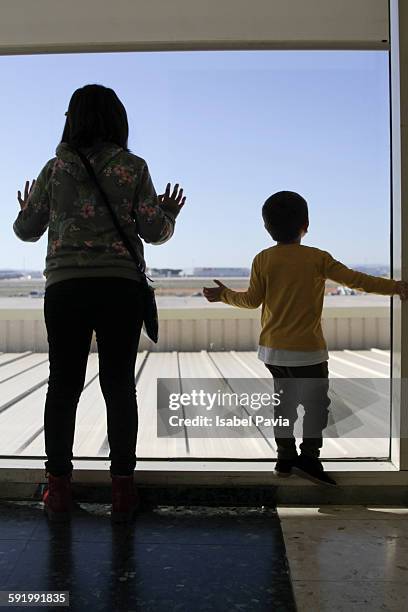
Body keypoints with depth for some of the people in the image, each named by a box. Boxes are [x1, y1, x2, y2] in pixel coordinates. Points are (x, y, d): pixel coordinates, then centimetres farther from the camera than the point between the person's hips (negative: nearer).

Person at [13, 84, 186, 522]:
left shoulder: (55, 168, 7)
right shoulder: (133, 168, 2)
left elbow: (27, 230, 10)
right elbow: (154, 231, -2)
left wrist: (26, 208, 32)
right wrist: (169, 216, 20)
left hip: (65, 287, 1)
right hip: (120, 287, -1)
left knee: (63, 386, 7)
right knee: (119, 385, 4)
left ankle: (58, 488, 12)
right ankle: (122, 489, 9)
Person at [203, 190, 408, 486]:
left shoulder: (263, 260, -1)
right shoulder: (317, 258, -8)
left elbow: (252, 300, 1)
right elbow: (355, 279, -8)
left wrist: (225, 294, 18)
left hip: (273, 349, 5)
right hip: (307, 350, -4)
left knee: (285, 400, 16)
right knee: (316, 402, 5)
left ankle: (286, 456, 21)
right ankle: (309, 455, -2)